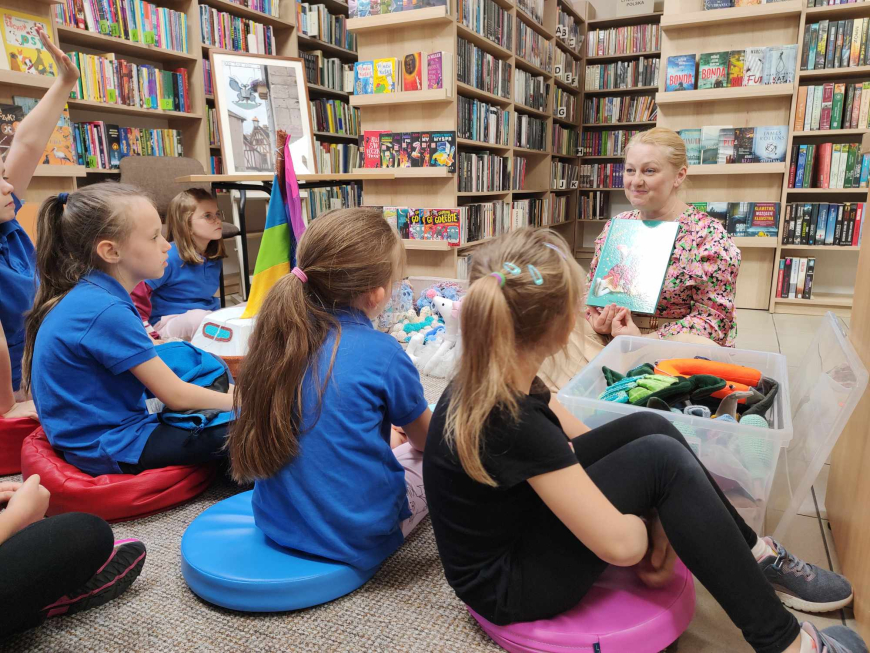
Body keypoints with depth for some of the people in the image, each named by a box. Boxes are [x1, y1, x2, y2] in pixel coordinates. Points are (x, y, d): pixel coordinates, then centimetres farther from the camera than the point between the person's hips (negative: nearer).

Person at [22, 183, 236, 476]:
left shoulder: (87, 296, 3)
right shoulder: (106, 311, -25)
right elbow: (175, 396, -20)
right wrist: (236, 400, -7)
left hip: (100, 430, 9)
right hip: (113, 448, -9)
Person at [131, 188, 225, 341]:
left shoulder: (214, 258, 5)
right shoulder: (170, 257, -17)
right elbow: (137, 291, -19)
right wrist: (148, 333, -19)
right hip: (167, 323, -7)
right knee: (199, 317, -37)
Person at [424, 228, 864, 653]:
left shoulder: (494, 378, -8)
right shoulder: (508, 420, -34)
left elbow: (578, 439, 4)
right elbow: (618, 544, -31)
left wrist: (656, 516, -2)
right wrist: (647, 524, -8)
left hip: (518, 518, 8)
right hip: (508, 583, -8)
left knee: (647, 428, -1)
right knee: (661, 458, -18)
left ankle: (752, 557, 17)